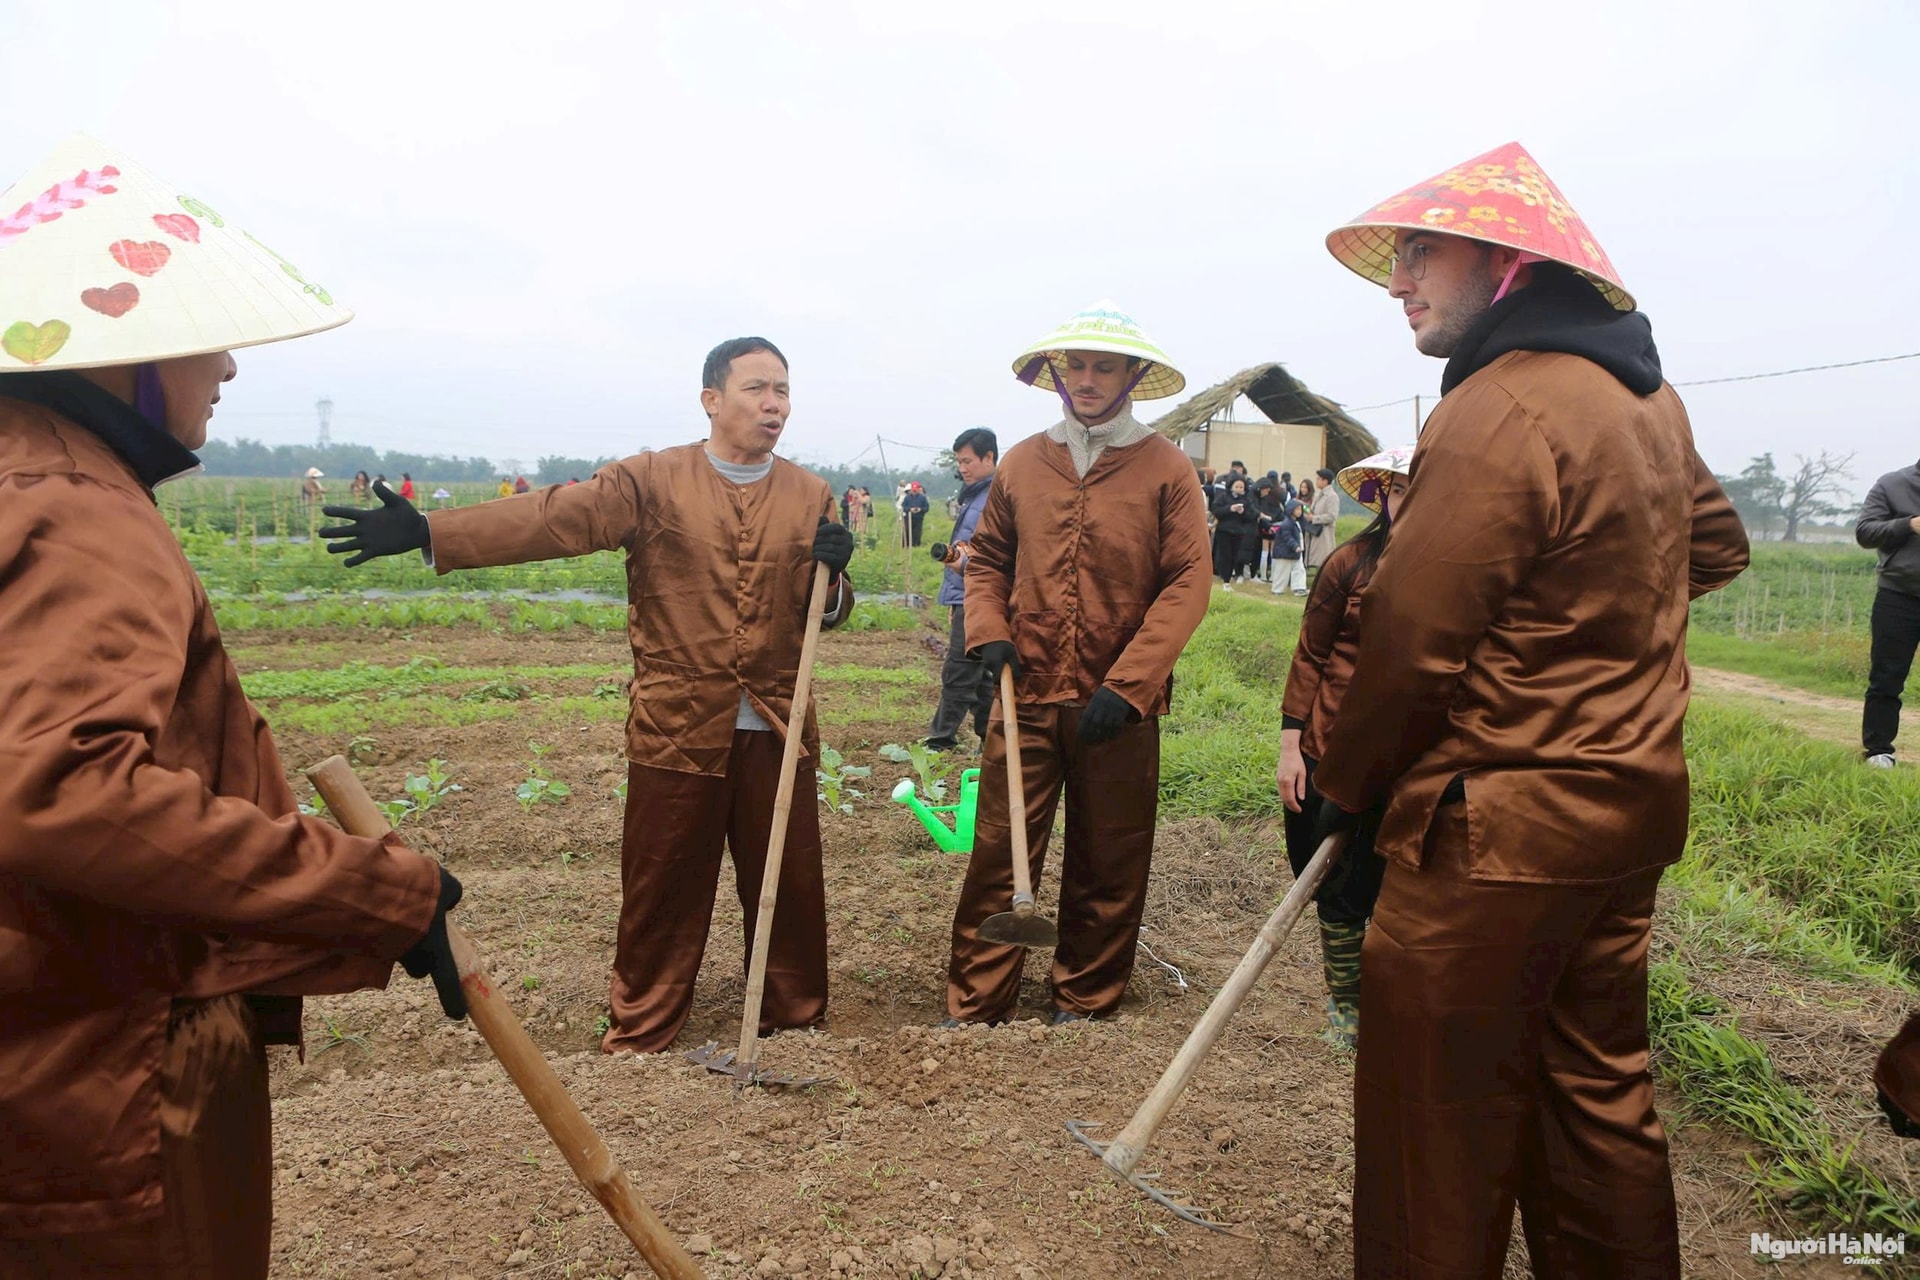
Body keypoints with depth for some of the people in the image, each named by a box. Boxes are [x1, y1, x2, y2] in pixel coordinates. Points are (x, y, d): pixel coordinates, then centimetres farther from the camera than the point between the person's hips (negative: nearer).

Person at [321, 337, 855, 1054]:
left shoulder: (810, 495, 6)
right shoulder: (651, 481, -1)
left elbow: (825, 614, 6)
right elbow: (554, 519, -12)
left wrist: (832, 571, -18)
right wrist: (428, 533, -23)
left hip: (776, 728, 2)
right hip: (675, 726, -2)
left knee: (791, 887, 10)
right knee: (660, 894, 8)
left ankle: (797, 1022, 30)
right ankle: (638, 1037, 25)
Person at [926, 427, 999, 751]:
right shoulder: (974, 494, 16)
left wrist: (967, 565, -32)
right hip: (966, 597, 11)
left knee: (958, 674, -5)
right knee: (980, 675, 15)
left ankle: (941, 741, 1)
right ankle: (990, 738, 23)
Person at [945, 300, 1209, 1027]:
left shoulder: (1165, 468, -1)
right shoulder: (1022, 463, 8)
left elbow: (1187, 584, -6)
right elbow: (987, 559, 17)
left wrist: (1127, 685, -14)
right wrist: (988, 632, -2)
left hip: (1119, 705, -1)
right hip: (1026, 697, 2)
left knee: (1107, 869, 11)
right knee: (997, 856, 4)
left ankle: (1083, 1006, 28)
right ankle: (972, 1010, 16)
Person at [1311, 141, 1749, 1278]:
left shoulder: (1503, 410, -19)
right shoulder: (1648, 397, 9)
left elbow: (1411, 640, -18)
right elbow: (1716, 546, 24)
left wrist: (1346, 781, -4)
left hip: (1499, 830, -9)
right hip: (1630, 801, 9)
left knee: (1439, 1101, 4)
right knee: (1597, 1081, 21)